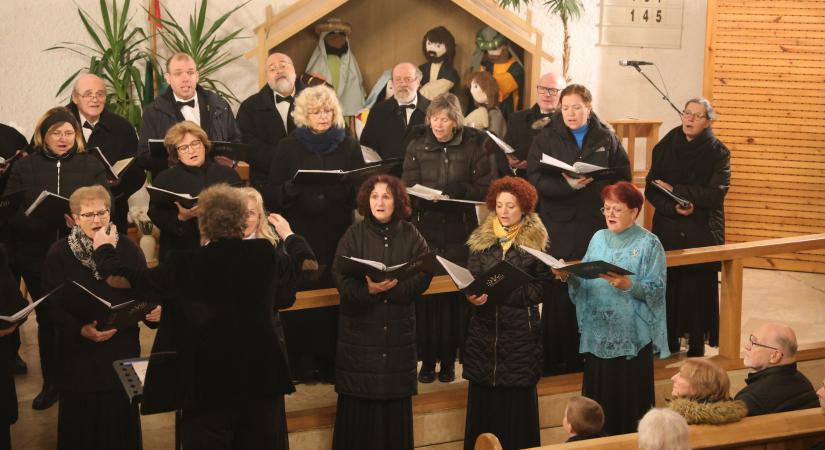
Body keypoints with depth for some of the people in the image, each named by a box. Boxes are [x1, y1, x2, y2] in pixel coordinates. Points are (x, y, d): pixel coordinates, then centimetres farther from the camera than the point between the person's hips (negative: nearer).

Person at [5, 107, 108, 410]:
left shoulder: (91, 166, 5)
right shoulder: (24, 167, 5)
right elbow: (13, 214, -2)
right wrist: (51, 219, -19)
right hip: (38, 258, 1)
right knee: (47, 320, 8)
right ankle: (51, 383, 22)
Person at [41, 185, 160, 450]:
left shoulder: (127, 249, 0)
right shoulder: (59, 254, -5)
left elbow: (145, 293, 3)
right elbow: (52, 306, -8)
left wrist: (153, 310, -20)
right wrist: (80, 330, -22)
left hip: (123, 347, 2)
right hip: (79, 352, -1)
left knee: (121, 414, 8)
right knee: (83, 419, 5)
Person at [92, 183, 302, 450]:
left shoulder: (185, 266, -11)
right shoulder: (265, 254, -4)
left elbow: (131, 281, 0)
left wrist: (104, 249, 20)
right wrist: (288, 236, 40)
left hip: (208, 386, -2)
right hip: (262, 378, 2)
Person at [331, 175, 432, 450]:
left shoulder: (411, 235, 3)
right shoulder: (354, 235, -1)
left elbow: (425, 274, -6)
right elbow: (341, 279, -10)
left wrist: (395, 286, -22)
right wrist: (368, 289, -28)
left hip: (398, 329, 2)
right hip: (360, 328, -1)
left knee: (396, 401, 5)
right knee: (359, 401, 0)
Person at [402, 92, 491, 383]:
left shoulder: (473, 147, 1)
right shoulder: (417, 146, 5)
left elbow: (484, 188, -2)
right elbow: (408, 188, 0)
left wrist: (457, 192, -19)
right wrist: (430, 197, -21)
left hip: (459, 231, -1)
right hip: (425, 229, 1)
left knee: (454, 294, 0)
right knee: (424, 292, -2)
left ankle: (448, 359, 11)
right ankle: (427, 359, 8)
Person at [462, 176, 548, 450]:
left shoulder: (534, 242, -1)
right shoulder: (481, 239, 8)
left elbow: (538, 291, -6)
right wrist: (473, 295, -17)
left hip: (520, 335, -3)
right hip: (484, 333, 3)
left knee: (516, 404, 0)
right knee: (483, 403, 4)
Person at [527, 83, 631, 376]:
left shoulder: (606, 139, 10)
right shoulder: (546, 139, 4)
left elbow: (623, 176, 6)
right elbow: (536, 179, -7)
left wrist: (594, 182, -12)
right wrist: (568, 185, -23)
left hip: (597, 225, 2)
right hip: (559, 228, -2)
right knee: (558, 296, -1)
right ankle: (554, 362, 7)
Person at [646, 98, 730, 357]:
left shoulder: (718, 153, -3)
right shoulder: (665, 147, 3)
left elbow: (717, 193, -14)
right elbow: (651, 190, 0)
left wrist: (675, 190, -14)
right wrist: (673, 207, -18)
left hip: (702, 232, -2)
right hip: (667, 230, 2)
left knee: (698, 286, -1)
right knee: (667, 285, 2)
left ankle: (697, 344, 11)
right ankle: (669, 340, 17)